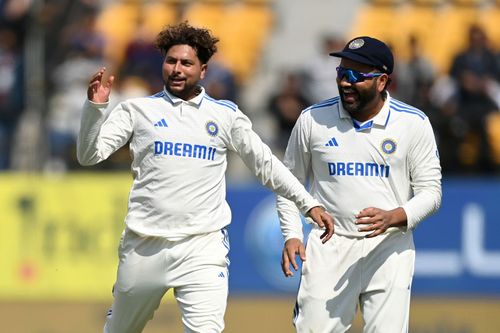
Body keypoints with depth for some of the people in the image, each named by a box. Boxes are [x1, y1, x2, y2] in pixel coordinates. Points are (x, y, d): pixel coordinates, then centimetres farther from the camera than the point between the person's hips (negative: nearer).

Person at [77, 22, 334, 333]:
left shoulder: (225, 115, 9)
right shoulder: (138, 110, 6)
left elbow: (266, 164, 14)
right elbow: (90, 154, 0)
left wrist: (309, 203, 8)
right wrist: (95, 106, -16)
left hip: (203, 246, -1)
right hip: (144, 245, 1)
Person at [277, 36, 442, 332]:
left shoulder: (414, 124, -2)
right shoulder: (313, 119, 1)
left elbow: (430, 191, -1)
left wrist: (393, 218, -20)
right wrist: (292, 235, -2)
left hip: (390, 246, -1)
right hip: (329, 246, 1)